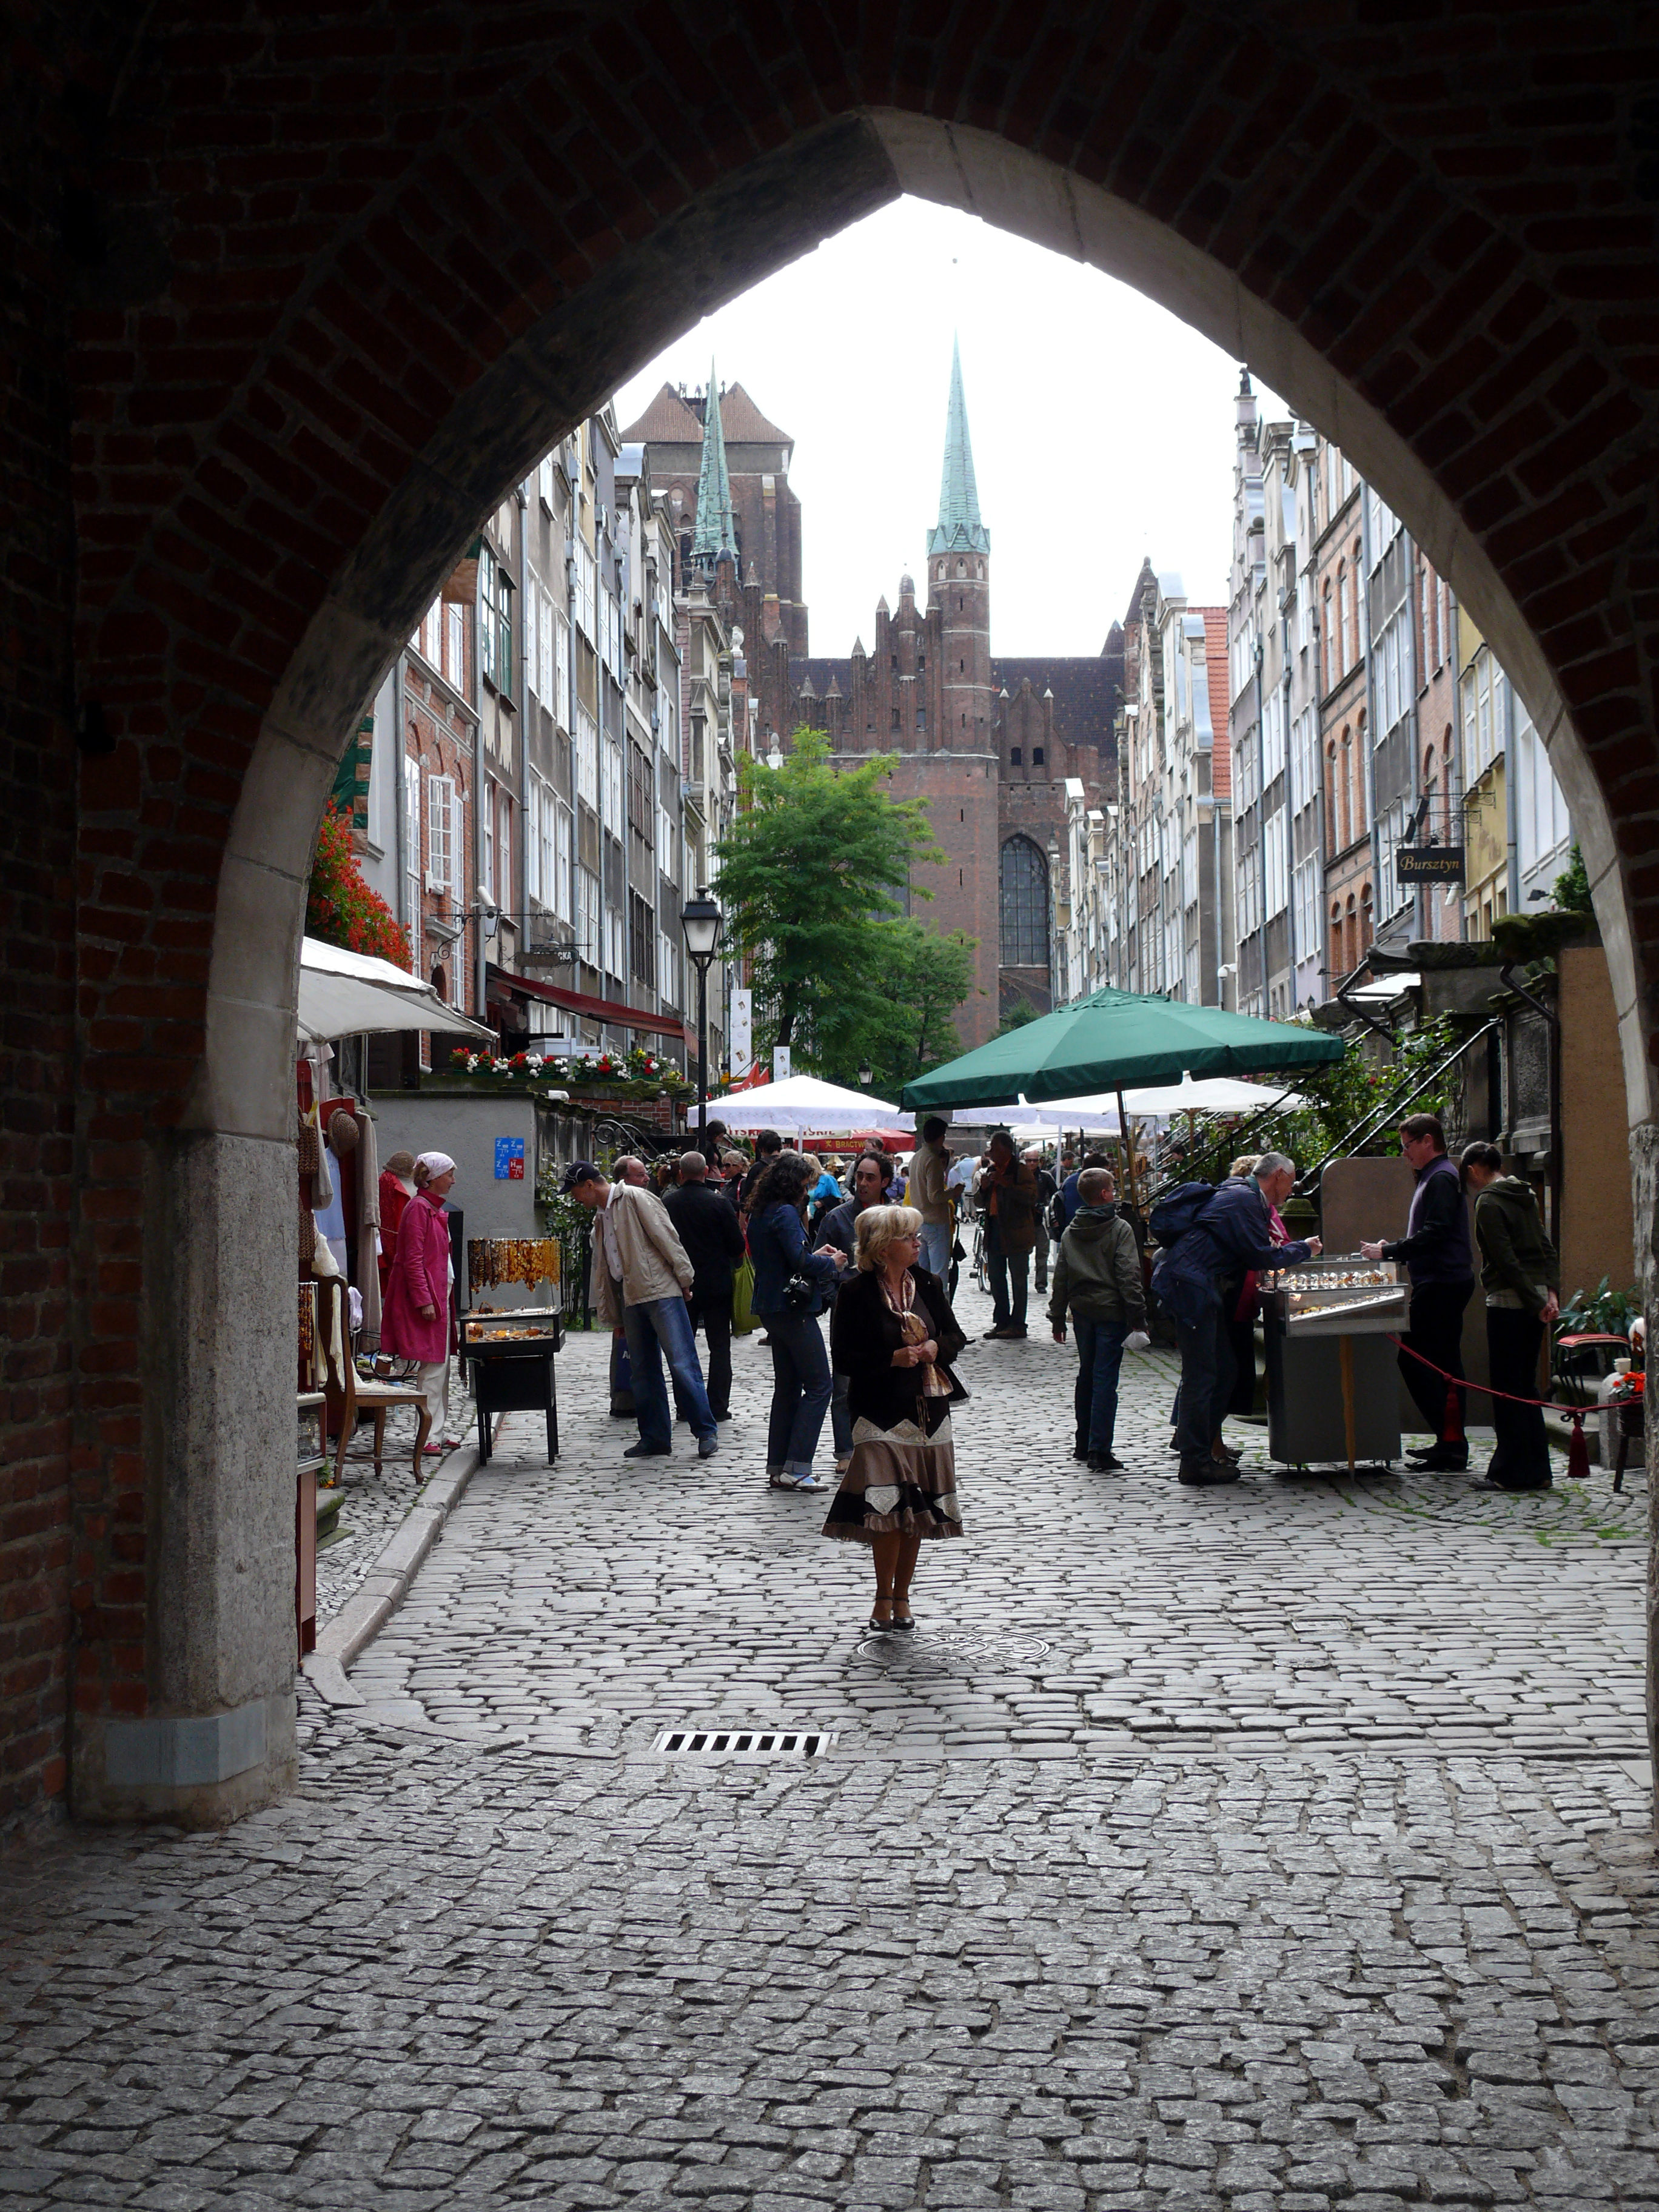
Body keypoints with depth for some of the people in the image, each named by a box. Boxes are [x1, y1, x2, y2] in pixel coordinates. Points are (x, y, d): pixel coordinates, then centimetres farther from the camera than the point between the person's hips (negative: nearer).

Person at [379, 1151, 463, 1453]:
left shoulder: (435, 1209, 18)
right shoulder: (418, 1207, -12)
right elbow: (413, 1259, -17)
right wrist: (424, 1300, -21)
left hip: (440, 1293, 10)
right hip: (425, 1294, -10)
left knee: (441, 1365, 11)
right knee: (433, 1367, -9)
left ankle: (440, 1431, 16)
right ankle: (429, 1435, -6)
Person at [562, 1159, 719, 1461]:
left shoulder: (635, 1198, -6)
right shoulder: (602, 1218, 20)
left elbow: (665, 1236, -11)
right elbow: (603, 1270, 24)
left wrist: (684, 1279, -14)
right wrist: (613, 1318, 24)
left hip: (662, 1292, -9)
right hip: (631, 1299, 9)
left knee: (682, 1365, -10)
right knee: (644, 1371, 8)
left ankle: (707, 1433, -6)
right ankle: (655, 1438, 13)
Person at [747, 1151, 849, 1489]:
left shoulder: (759, 1213, 13)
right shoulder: (786, 1213, -16)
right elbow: (800, 1261, -23)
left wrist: (815, 1256, 15)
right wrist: (831, 1263, -6)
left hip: (770, 1307, 10)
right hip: (793, 1309, -10)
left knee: (787, 1386, 14)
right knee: (818, 1386, -5)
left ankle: (778, 1468, 15)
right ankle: (797, 1467, -11)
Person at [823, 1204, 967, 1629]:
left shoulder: (928, 1285, 6)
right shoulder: (856, 1293, -8)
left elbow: (954, 1335, 16)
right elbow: (844, 1356, -8)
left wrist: (936, 1348, -6)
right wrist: (892, 1359, -19)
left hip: (929, 1411, 5)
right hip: (881, 1414, -5)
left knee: (918, 1511, 8)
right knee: (887, 1509, -11)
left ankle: (901, 1595, 21)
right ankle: (884, 1598, 4)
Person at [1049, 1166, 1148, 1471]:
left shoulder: (1070, 1232, 8)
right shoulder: (1120, 1230, -9)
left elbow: (1060, 1278, 11)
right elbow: (1129, 1277, -15)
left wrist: (1057, 1318, 16)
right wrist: (1138, 1318, -13)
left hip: (1082, 1311, 6)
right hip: (1111, 1312, -6)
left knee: (1087, 1375, 18)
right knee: (1105, 1379, -6)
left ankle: (1084, 1443, 25)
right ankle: (1100, 1451, -9)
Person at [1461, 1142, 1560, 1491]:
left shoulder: (1488, 1203, -10)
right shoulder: (1524, 1196, 15)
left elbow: (1506, 1260, -16)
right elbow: (1547, 1249, 12)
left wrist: (1535, 1302, -13)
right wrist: (1551, 1292, 4)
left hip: (1509, 1301, -8)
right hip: (1536, 1298, 8)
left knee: (1507, 1387, -1)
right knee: (1526, 1384, 14)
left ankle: (1513, 1472, 1)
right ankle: (1537, 1469, 16)